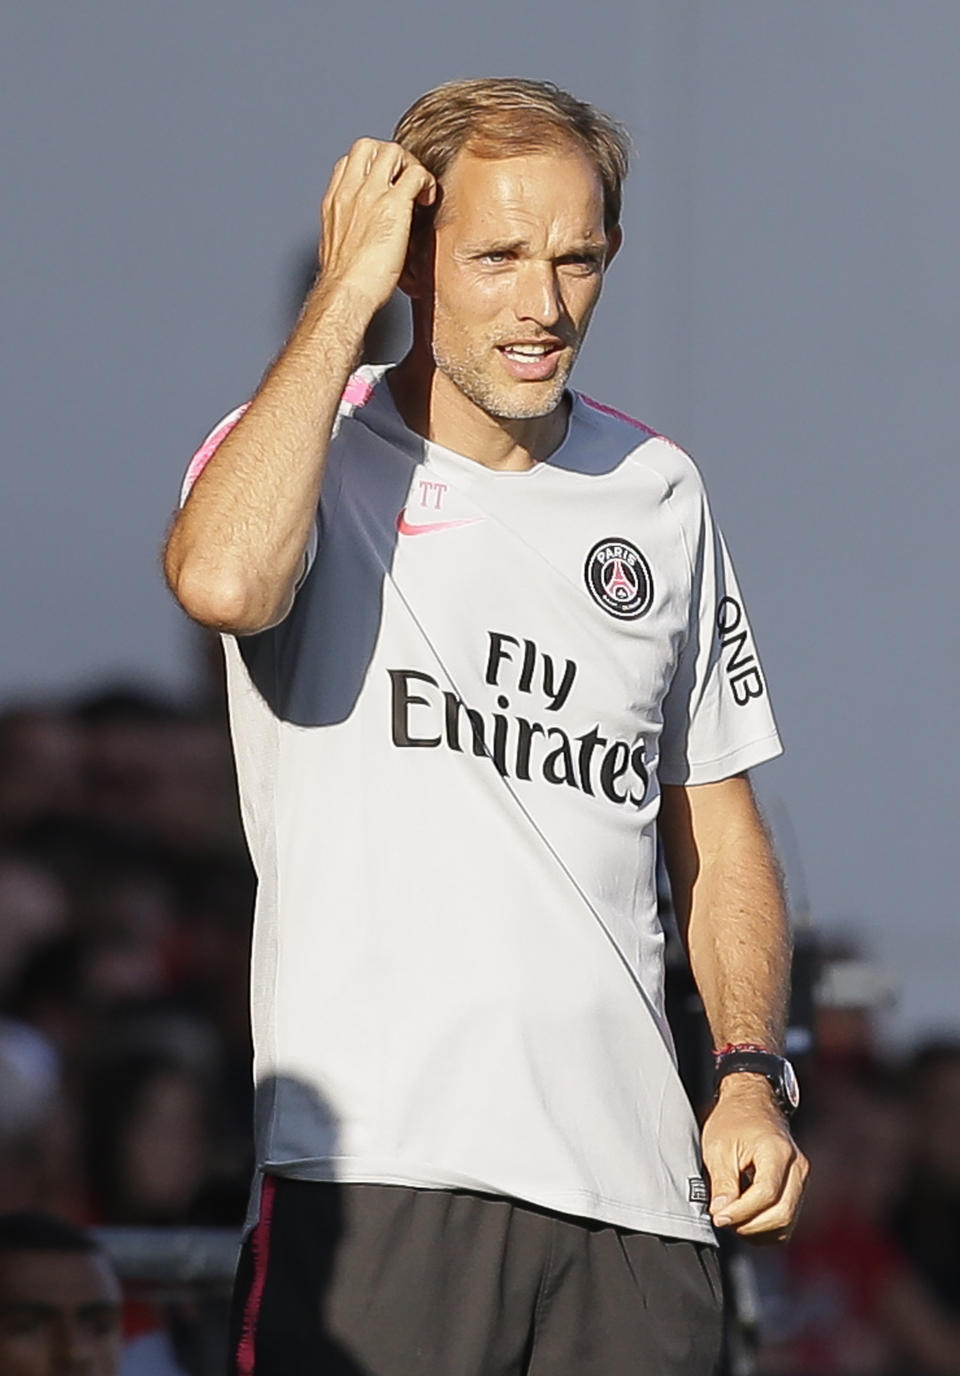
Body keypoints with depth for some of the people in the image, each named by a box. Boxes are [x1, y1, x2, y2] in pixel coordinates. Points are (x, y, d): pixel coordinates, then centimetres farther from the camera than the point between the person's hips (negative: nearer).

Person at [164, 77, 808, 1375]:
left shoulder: (657, 491, 16)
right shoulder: (307, 450, 2)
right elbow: (223, 581, -23)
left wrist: (751, 1074, 7)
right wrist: (347, 289, -12)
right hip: (374, 1164, -4)